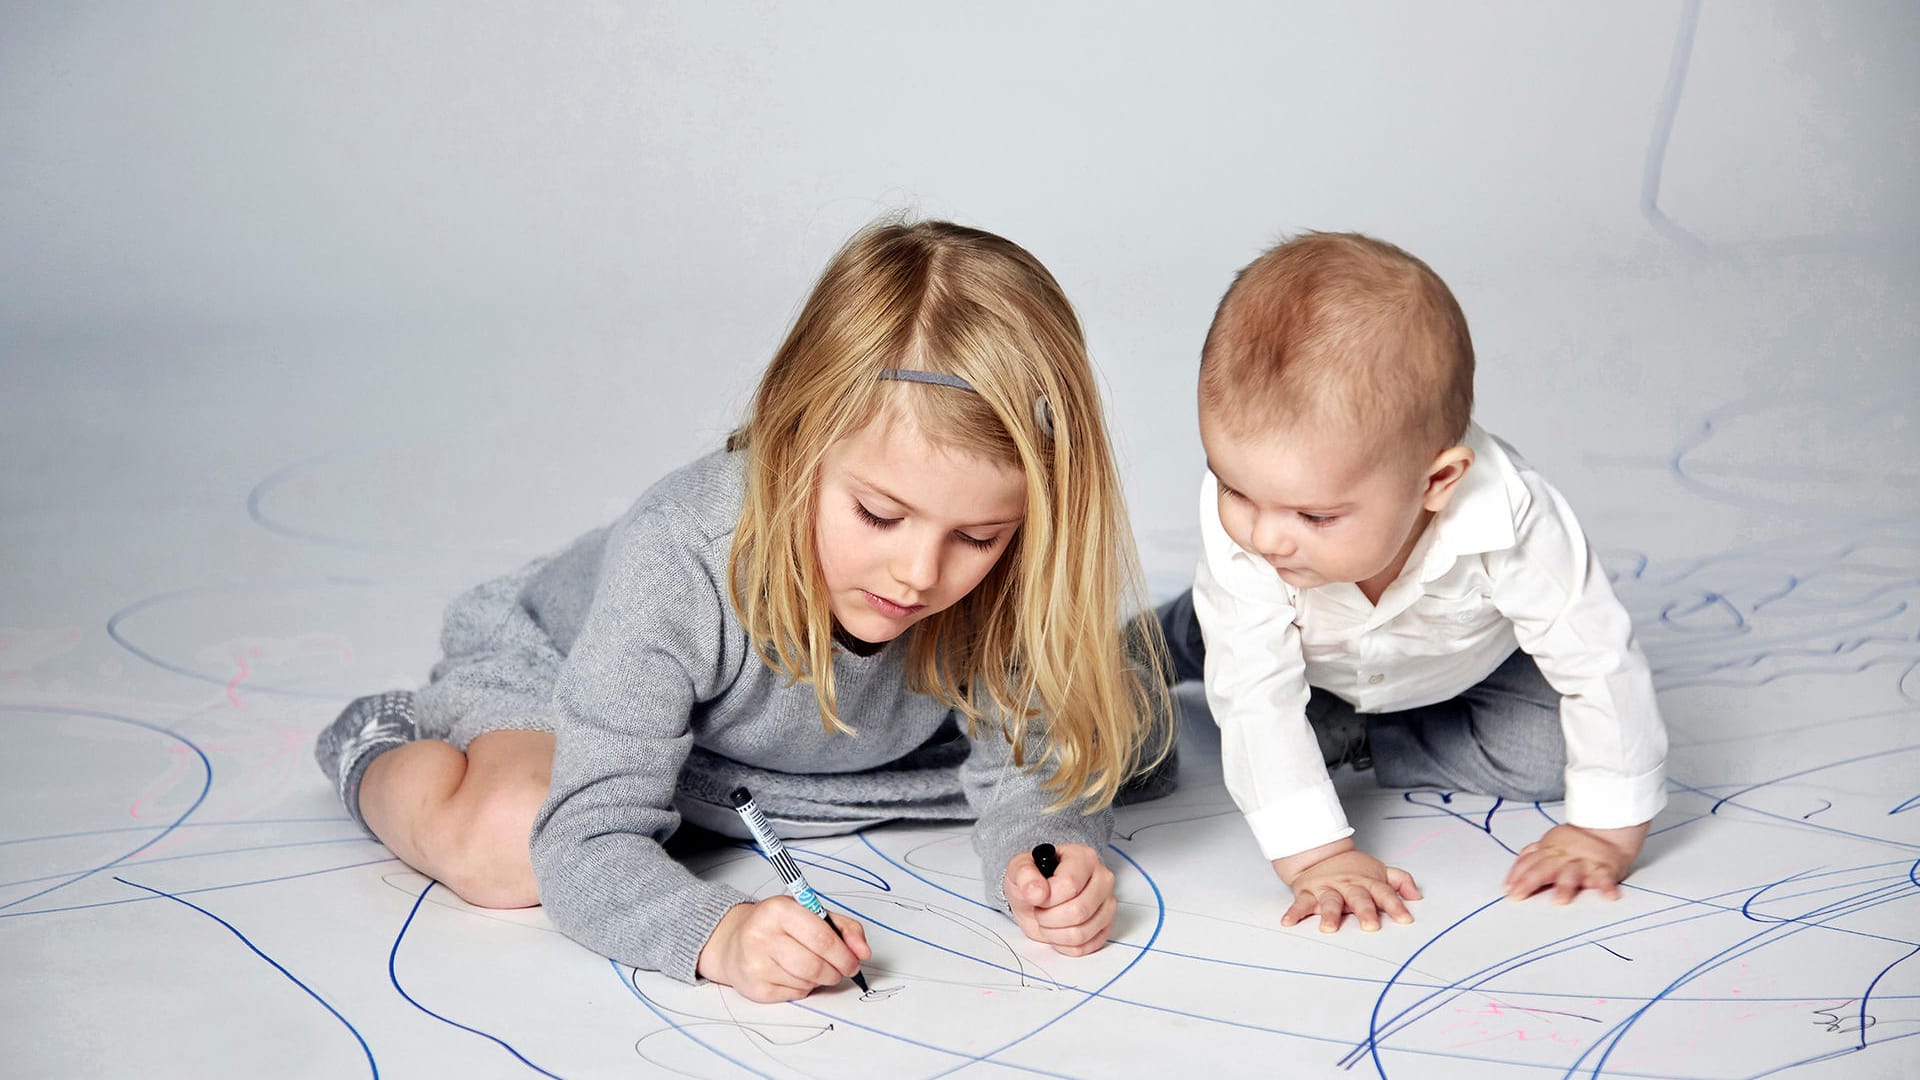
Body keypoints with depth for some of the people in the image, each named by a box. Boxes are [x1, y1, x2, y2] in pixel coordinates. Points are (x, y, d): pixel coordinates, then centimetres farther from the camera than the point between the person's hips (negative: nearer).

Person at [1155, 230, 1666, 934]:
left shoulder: (1506, 520, -45)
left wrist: (1609, 831, -29)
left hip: (1470, 660, -2)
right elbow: (1255, 696, -37)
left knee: (1548, 755, -17)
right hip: (1304, 660, 2)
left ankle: (1355, 739, -2)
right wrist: (1312, 853, -41)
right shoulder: (1237, 529, -41)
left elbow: (1602, 665, -33)